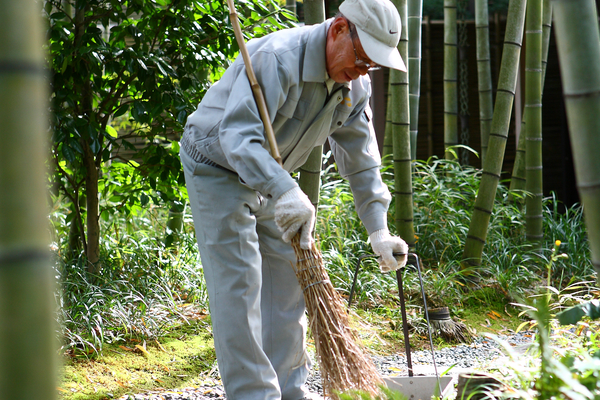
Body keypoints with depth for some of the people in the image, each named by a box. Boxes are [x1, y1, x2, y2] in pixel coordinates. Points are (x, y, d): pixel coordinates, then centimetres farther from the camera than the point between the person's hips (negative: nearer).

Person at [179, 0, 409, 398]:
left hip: (268, 180, 8)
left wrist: (378, 230, -5)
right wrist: (285, 190, -54)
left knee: (289, 275, 10)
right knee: (239, 285, -12)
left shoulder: (354, 85, -6)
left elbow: (361, 161, 3)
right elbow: (237, 135, -41)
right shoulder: (277, 59, -32)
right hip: (217, 168, -8)